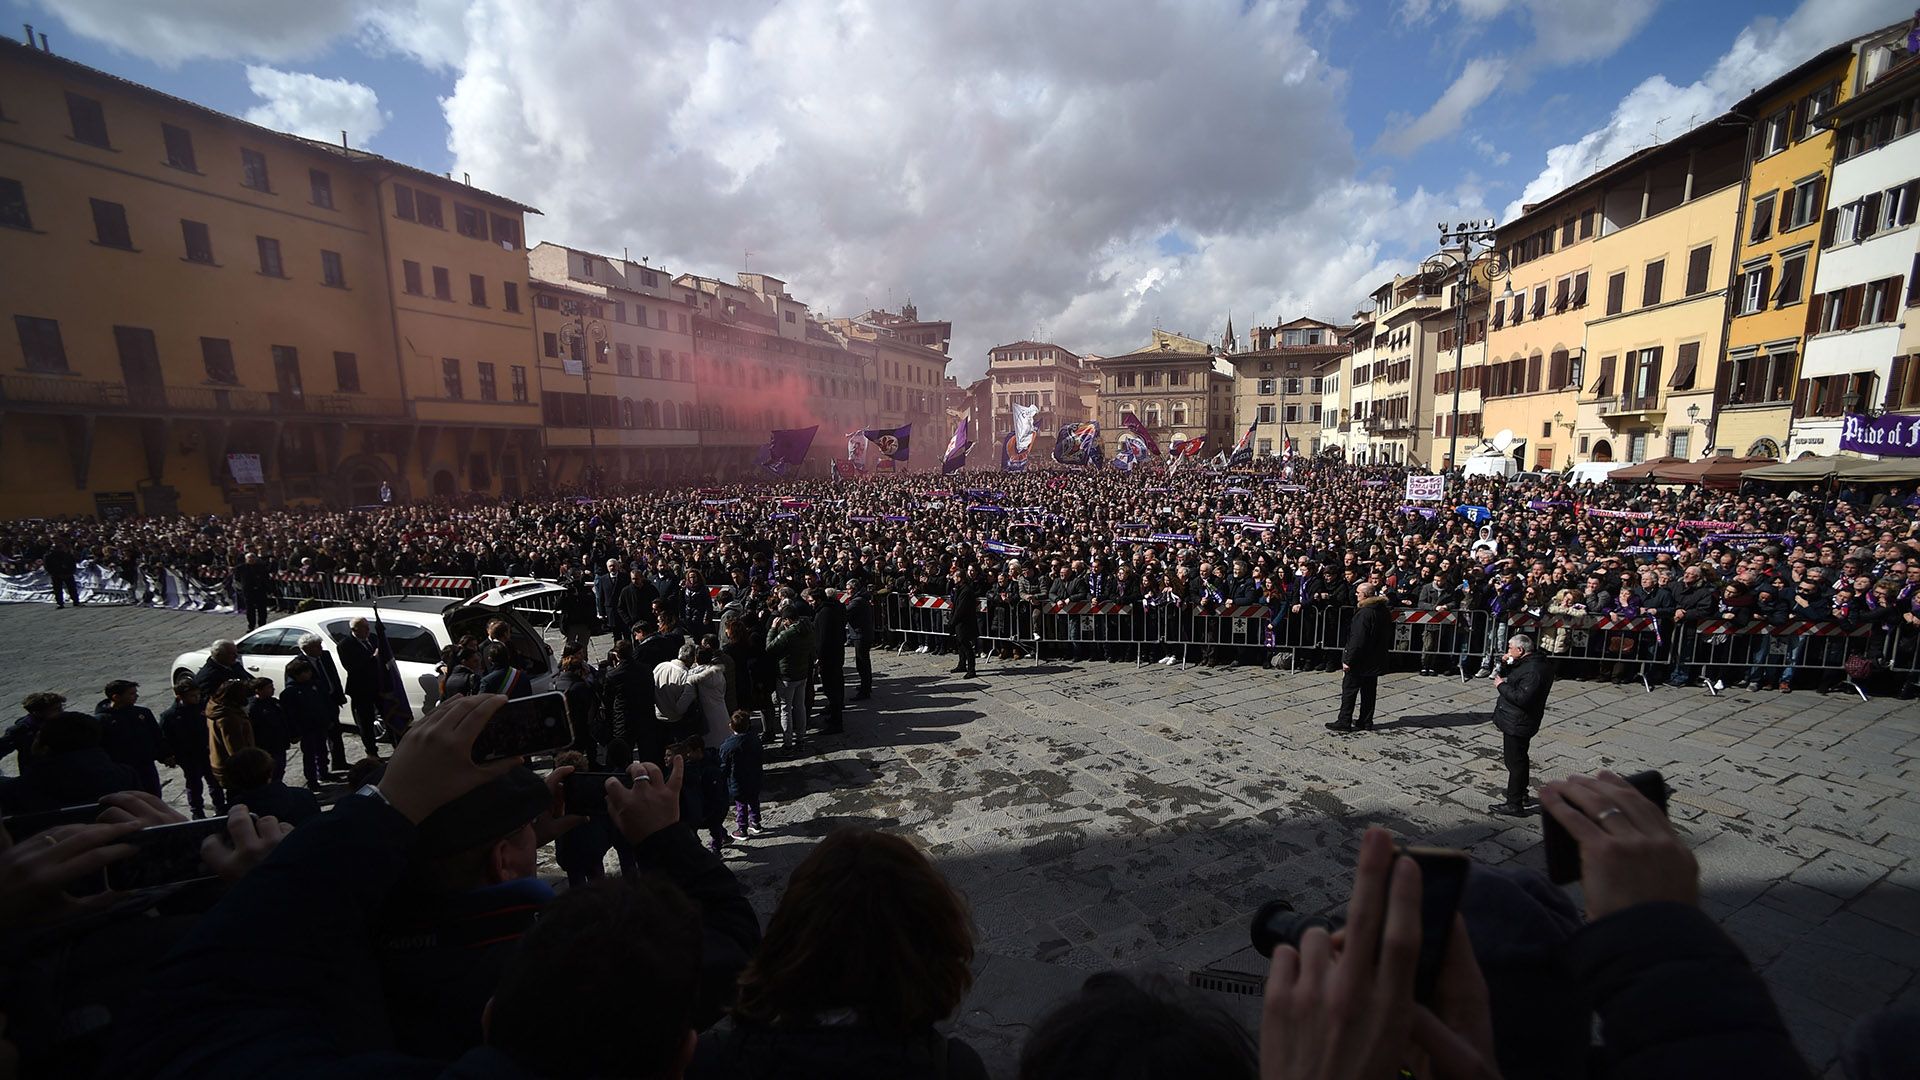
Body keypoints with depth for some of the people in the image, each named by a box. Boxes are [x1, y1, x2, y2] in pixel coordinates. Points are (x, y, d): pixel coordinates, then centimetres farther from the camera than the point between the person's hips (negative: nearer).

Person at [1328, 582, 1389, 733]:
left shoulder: (1364, 613, -23)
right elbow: (1389, 636, 16)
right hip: (1375, 661, 8)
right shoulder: (1384, 611, 6)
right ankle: (1366, 721, 23)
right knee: (1369, 691, 15)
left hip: (1359, 661, -8)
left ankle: (1344, 722, 6)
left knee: (1349, 690, 2)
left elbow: (1357, 640, -25)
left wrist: (1348, 660, -20)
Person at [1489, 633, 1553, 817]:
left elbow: (1522, 698, -31)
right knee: (1518, 759, 24)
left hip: (1517, 724, -11)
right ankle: (1521, 794, 41)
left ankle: (1514, 805, 6)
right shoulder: (1528, 663, 7)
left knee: (1515, 762, -2)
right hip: (1516, 722, 11)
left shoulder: (1533, 670, -25)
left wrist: (1501, 686, -19)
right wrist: (1505, 664, 4)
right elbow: (1512, 678, 21)